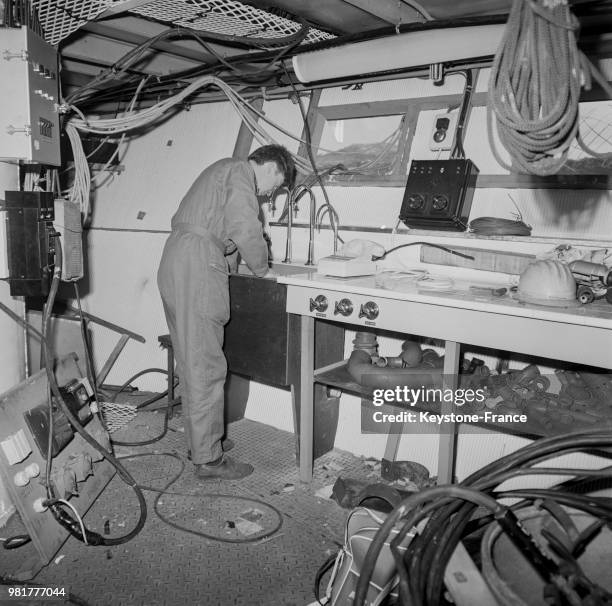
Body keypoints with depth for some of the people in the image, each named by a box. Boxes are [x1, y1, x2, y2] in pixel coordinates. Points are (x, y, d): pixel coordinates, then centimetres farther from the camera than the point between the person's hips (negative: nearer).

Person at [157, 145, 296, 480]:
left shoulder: (223, 169, 26)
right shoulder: (240, 174, -5)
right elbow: (245, 231, -17)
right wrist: (261, 269, -3)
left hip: (173, 263, 10)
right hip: (197, 268, -10)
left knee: (190, 363, 15)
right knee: (206, 367, -6)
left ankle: (197, 441, 27)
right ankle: (208, 458, 2)